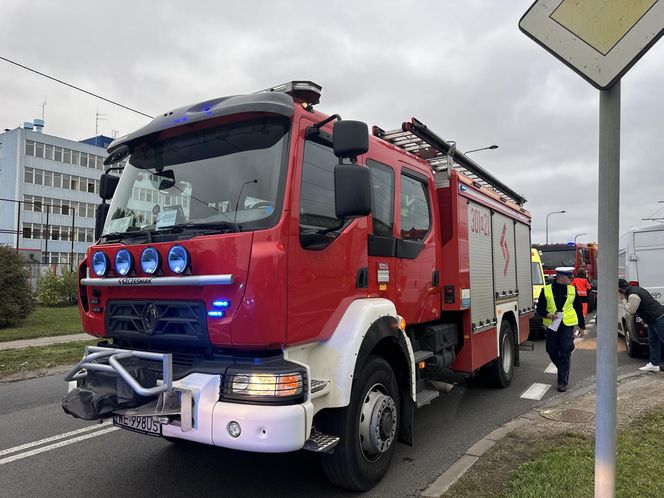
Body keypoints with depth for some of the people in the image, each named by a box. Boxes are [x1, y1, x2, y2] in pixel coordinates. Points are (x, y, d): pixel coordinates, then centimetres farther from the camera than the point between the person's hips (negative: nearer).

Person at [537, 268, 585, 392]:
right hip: (551, 326, 0)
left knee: (565, 353, -6)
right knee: (552, 351, 8)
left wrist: (582, 326, 16)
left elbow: (579, 309, 15)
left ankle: (563, 382, -1)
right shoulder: (546, 290, 1)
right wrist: (548, 315, -16)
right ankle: (564, 371, 36)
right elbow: (540, 308, 3)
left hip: (567, 326, 0)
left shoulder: (572, 290, 8)